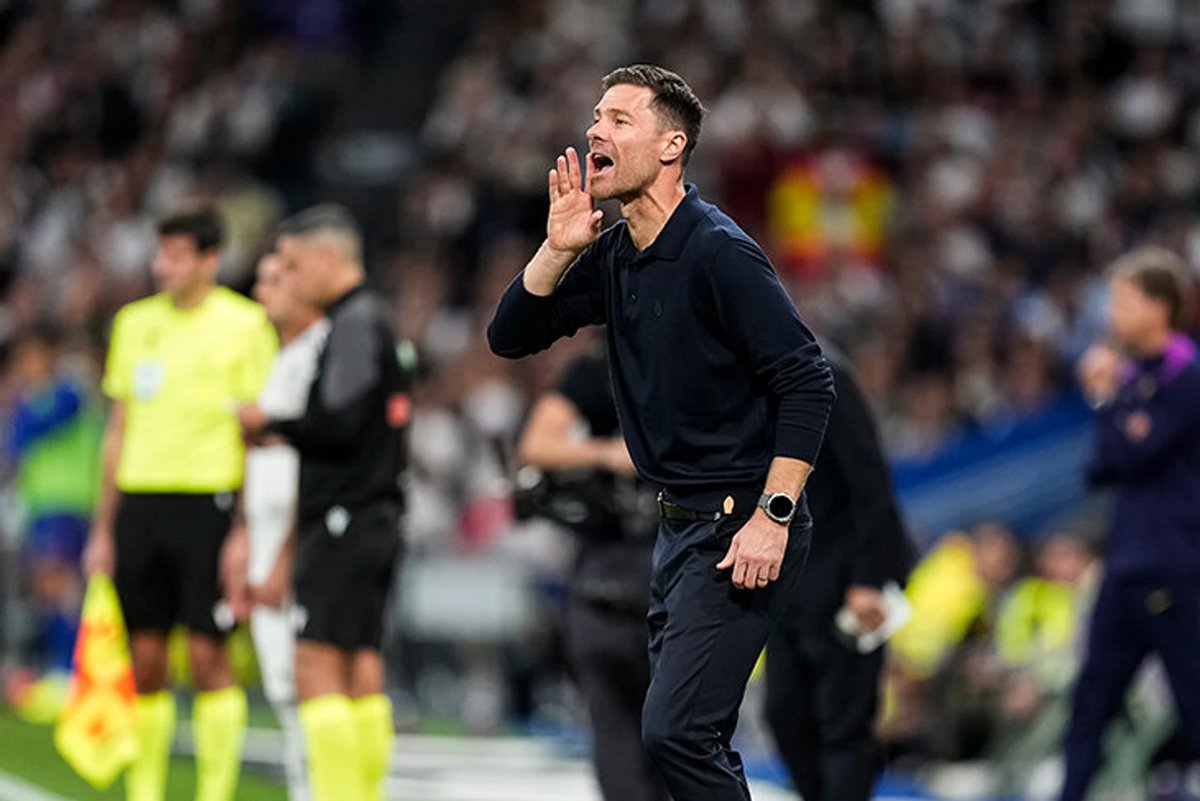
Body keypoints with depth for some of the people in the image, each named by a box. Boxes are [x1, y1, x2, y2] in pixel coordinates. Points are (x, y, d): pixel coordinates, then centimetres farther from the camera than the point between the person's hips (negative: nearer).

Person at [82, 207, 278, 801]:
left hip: (208, 501, -4)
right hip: (140, 502, 5)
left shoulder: (243, 323, -1)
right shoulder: (135, 322, 14)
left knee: (207, 653, -7)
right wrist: (103, 528, 15)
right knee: (145, 658, 5)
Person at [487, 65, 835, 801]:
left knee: (677, 731, -16)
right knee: (693, 737, 14)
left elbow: (809, 383, -20)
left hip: (742, 529, -9)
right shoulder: (612, 256, 8)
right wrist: (558, 250, -6)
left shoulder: (718, 253, -17)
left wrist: (772, 517, -24)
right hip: (682, 521, 9)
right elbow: (511, 338, 9)